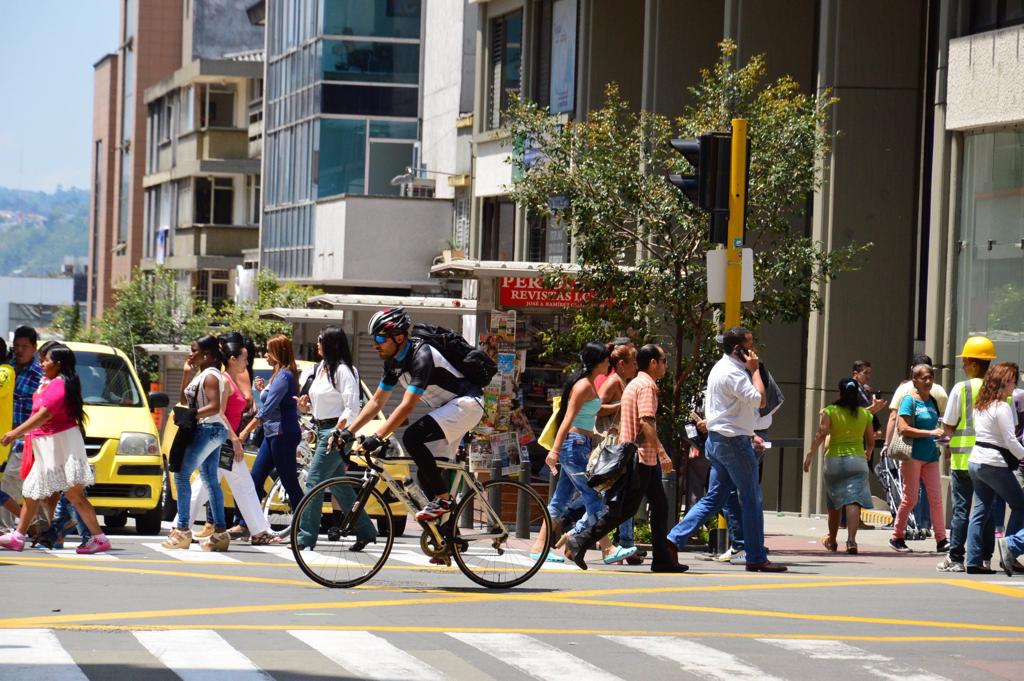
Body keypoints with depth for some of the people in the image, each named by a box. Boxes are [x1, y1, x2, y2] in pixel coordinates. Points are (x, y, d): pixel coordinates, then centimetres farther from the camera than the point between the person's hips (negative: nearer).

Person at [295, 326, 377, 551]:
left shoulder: (342, 370, -12)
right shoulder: (320, 369, 15)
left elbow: (351, 407, -17)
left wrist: (337, 433, -21)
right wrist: (306, 407, 5)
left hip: (336, 432, -10)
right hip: (322, 431, 10)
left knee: (314, 483, -10)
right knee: (339, 486, 11)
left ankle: (306, 537, -8)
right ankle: (365, 531, 17)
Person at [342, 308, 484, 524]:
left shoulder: (421, 356, -26)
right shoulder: (394, 362, 2)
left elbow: (407, 406, -32)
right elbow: (377, 402, 8)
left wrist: (377, 437, -35)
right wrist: (349, 431, 0)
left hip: (466, 403, -10)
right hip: (447, 408, 10)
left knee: (412, 438, -26)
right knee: (426, 474, 4)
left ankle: (443, 499, -18)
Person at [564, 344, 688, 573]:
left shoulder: (634, 384, 19)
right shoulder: (646, 385, -11)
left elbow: (621, 424, 21)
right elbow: (645, 422, -22)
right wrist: (662, 453, -22)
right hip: (641, 457, -11)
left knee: (659, 506, 10)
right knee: (625, 509, -10)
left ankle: (663, 559, 11)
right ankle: (580, 542, -11)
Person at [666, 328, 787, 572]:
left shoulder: (721, 368, 16)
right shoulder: (733, 373, -16)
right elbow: (760, 400, -21)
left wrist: (748, 434, 20)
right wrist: (755, 370, -11)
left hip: (717, 440, 10)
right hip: (734, 441, -10)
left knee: (714, 498, 10)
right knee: (752, 500, -1)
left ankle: (674, 539, 2)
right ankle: (756, 558, 3)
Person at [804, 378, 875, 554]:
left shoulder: (830, 411, -2)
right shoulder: (865, 414, 5)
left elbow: (821, 433, -14)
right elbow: (871, 440, 11)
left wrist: (811, 454, -15)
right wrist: (868, 453, 32)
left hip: (834, 459, 0)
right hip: (857, 459, 0)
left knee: (834, 503, 14)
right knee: (853, 502, -9)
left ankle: (832, 541, 30)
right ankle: (851, 540, -26)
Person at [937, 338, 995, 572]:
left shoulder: (961, 389, -7)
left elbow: (947, 427, -5)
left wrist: (950, 434, 15)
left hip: (964, 458, -3)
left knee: (961, 509, 1)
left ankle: (955, 558, 1)